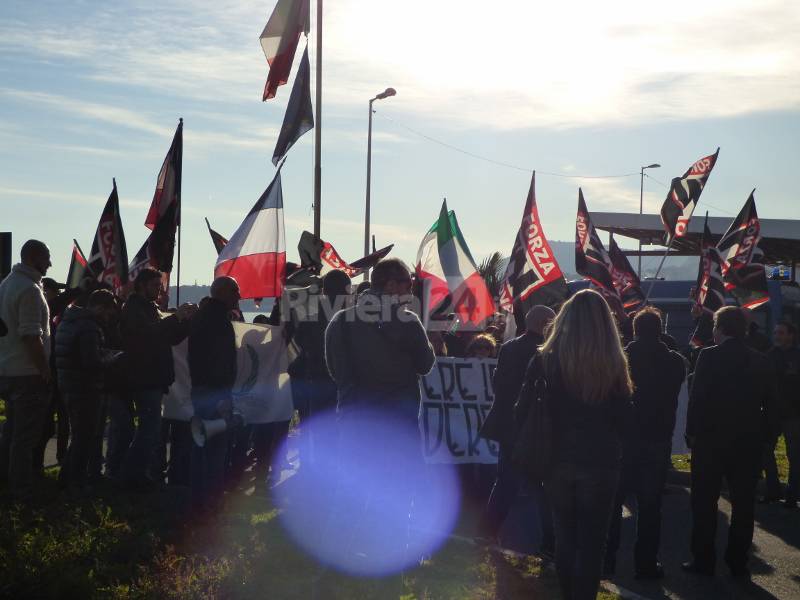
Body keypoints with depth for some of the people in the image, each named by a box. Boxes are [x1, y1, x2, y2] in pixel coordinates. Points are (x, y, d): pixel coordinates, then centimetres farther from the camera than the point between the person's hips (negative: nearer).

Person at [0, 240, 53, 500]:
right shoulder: (30, 289, -18)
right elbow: (31, 336, -23)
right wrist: (46, 371, -16)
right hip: (28, 373, -9)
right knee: (26, 435, -2)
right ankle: (23, 490, 4)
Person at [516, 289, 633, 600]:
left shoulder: (545, 361, -9)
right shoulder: (614, 365, -11)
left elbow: (523, 413, -4)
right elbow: (625, 421, -1)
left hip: (558, 462, 2)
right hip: (600, 464, -2)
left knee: (565, 538, 17)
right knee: (591, 542, 6)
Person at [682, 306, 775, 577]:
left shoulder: (709, 356, -11)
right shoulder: (760, 361, 3)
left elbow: (697, 397, -12)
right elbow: (767, 400, 8)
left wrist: (692, 432, -4)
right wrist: (756, 431, 16)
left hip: (711, 438, -3)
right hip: (748, 442, 4)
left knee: (705, 502, 5)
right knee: (743, 503, 10)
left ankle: (703, 560, 7)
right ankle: (738, 561, 13)